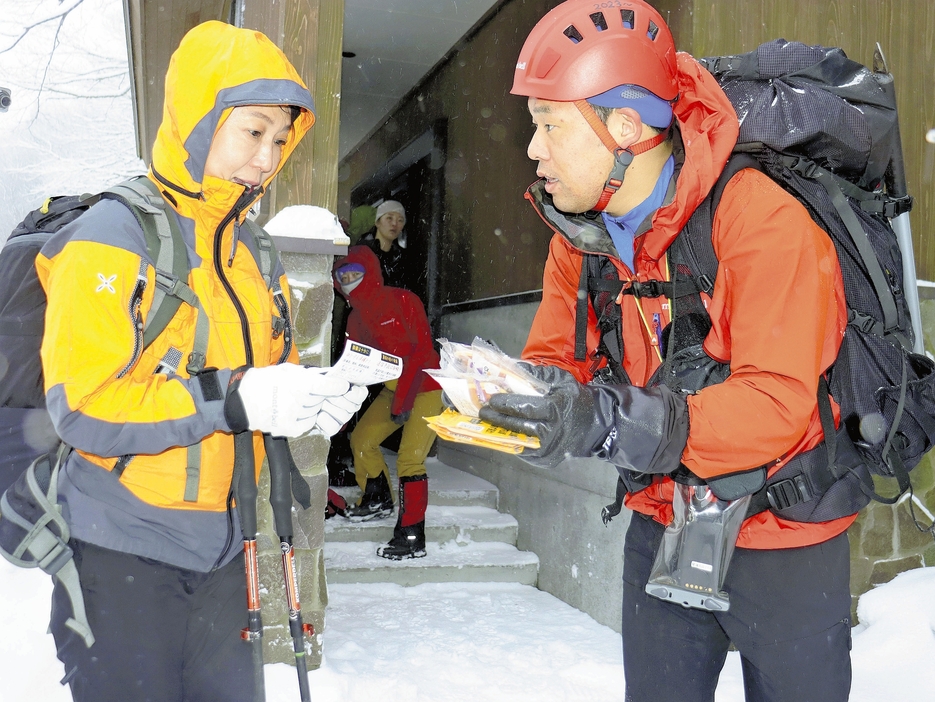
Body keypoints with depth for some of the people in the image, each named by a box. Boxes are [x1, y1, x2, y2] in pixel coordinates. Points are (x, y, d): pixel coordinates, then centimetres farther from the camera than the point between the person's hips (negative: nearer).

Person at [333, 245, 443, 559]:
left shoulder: (403, 301, -18)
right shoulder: (355, 318, 4)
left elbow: (422, 352, -22)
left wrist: (403, 400, -25)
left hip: (425, 388, -8)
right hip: (392, 390, 8)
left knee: (409, 457, -17)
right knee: (362, 439, 10)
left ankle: (412, 537, -10)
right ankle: (378, 500, 34)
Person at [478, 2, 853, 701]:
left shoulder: (762, 218, -26)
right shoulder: (579, 237, -3)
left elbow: (777, 405, -31)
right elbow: (556, 360, 0)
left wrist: (612, 422, -42)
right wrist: (503, 393, -24)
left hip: (783, 537, -5)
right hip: (664, 525, 6)